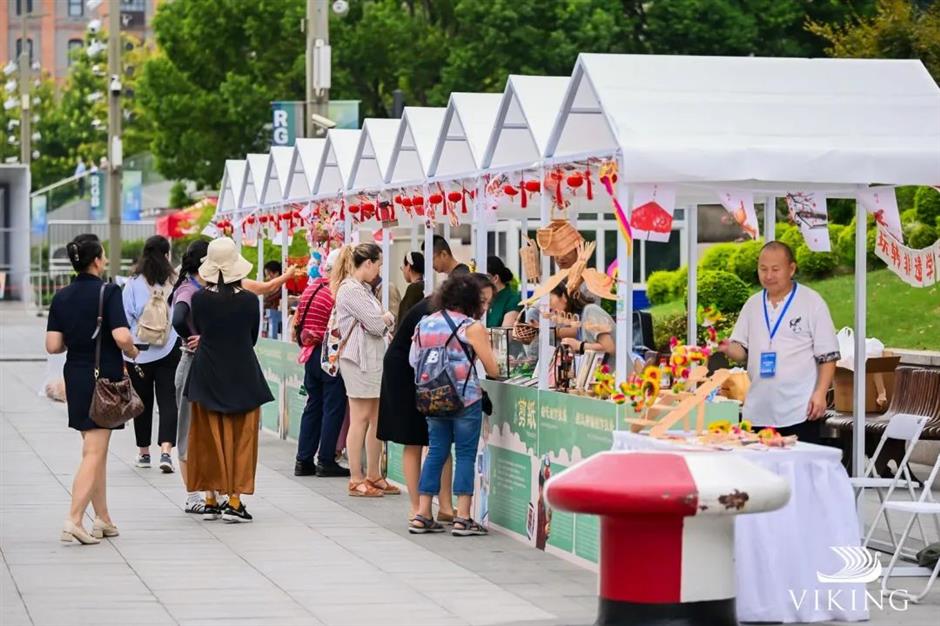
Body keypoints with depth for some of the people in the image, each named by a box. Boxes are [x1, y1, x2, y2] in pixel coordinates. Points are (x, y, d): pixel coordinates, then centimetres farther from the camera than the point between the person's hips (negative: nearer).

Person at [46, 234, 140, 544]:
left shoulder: (61, 297, 4)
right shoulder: (108, 292, -12)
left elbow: (53, 345, 0)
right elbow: (121, 336, -22)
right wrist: (133, 353, -2)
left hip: (75, 376, 6)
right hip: (105, 377, -6)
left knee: (96, 450, 16)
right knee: (94, 452, -4)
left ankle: (103, 519, 20)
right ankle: (74, 520, -14)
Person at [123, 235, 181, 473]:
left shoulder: (134, 284, -4)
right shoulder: (175, 283, -5)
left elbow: (126, 318, -1)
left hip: (140, 351, 1)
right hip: (169, 351, -1)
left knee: (143, 402, 12)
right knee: (168, 401, -1)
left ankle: (144, 453, 20)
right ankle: (166, 451, -16)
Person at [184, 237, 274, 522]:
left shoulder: (199, 298, -9)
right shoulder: (249, 300, -10)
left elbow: (197, 331, 6)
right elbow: (253, 337, 3)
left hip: (207, 374, 1)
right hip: (242, 374, -1)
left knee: (210, 438, 10)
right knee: (241, 438, 4)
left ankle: (211, 500, 11)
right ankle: (234, 501, 0)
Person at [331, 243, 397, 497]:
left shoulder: (362, 289, 18)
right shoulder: (350, 290, -15)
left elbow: (379, 326, 18)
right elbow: (375, 324, -17)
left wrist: (383, 320, -2)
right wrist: (387, 318, 2)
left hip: (373, 358, 10)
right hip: (359, 359, -10)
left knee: (376, 419, 11)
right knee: (361, 418, -5)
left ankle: (373, 476, 18)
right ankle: (356, 480, 0)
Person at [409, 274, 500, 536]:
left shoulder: (424, 324, 8)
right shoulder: (471, 327, -7)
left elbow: (413, 360, 11)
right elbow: (493, 369, -7)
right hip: (465, 398, -5)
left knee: (436, 452, 12)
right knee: (465, 455, 2)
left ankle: (422, 515, 11)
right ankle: (463, 518, -1)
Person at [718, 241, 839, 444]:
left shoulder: (812, 302, -2)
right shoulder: (752, 305, 12)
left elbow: (827, 356, -3)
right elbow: (742, 350, 14)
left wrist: (820, 394, -13)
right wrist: (728, 349, -9)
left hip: (798, 412, -5)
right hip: (757, 412, 5)